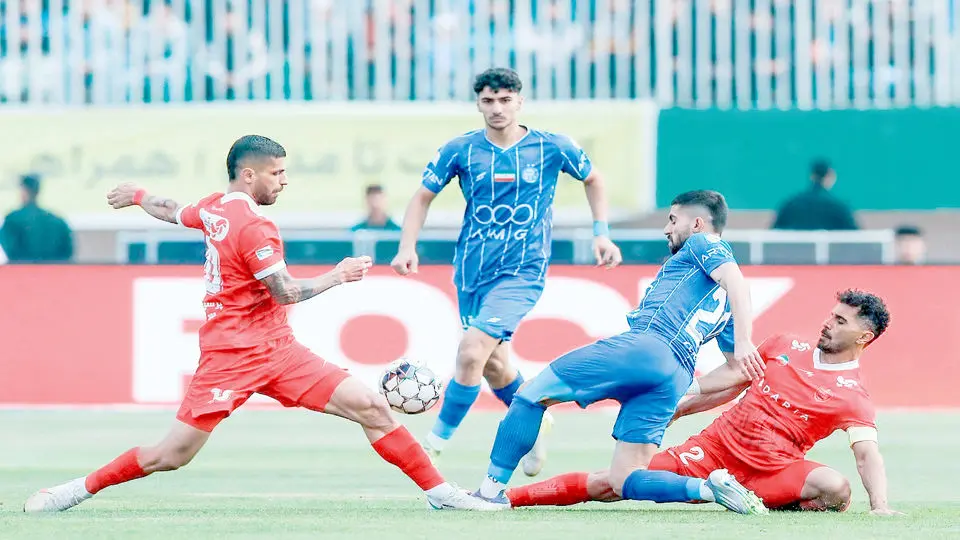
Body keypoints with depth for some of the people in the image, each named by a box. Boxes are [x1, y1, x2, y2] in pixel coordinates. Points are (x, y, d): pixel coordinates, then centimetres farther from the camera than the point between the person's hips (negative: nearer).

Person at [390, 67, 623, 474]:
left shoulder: (552, 148, -5)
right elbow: (423, 196, 6)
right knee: (492, 364, 14)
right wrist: (407, 246, -8)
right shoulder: (461, 150, -3)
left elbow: (592, 179, 13)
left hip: (521, 272, -4)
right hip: (472, 270, 4)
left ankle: (436, 442, -10)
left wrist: (601, 233, 5)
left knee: (472, 351, -21)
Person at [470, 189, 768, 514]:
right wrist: (679, 406, 35)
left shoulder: (702, 243, 11)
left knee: (532, 393, 4)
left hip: (644, 347, -8)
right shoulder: (723, 304, 33)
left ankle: (490, 490, -3)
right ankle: (709, 487, -18)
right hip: (677, 379, 8)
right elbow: (738, 369, 32)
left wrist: (744, 343, -24)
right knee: (624, 481, 3)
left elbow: (734, 278, -9)